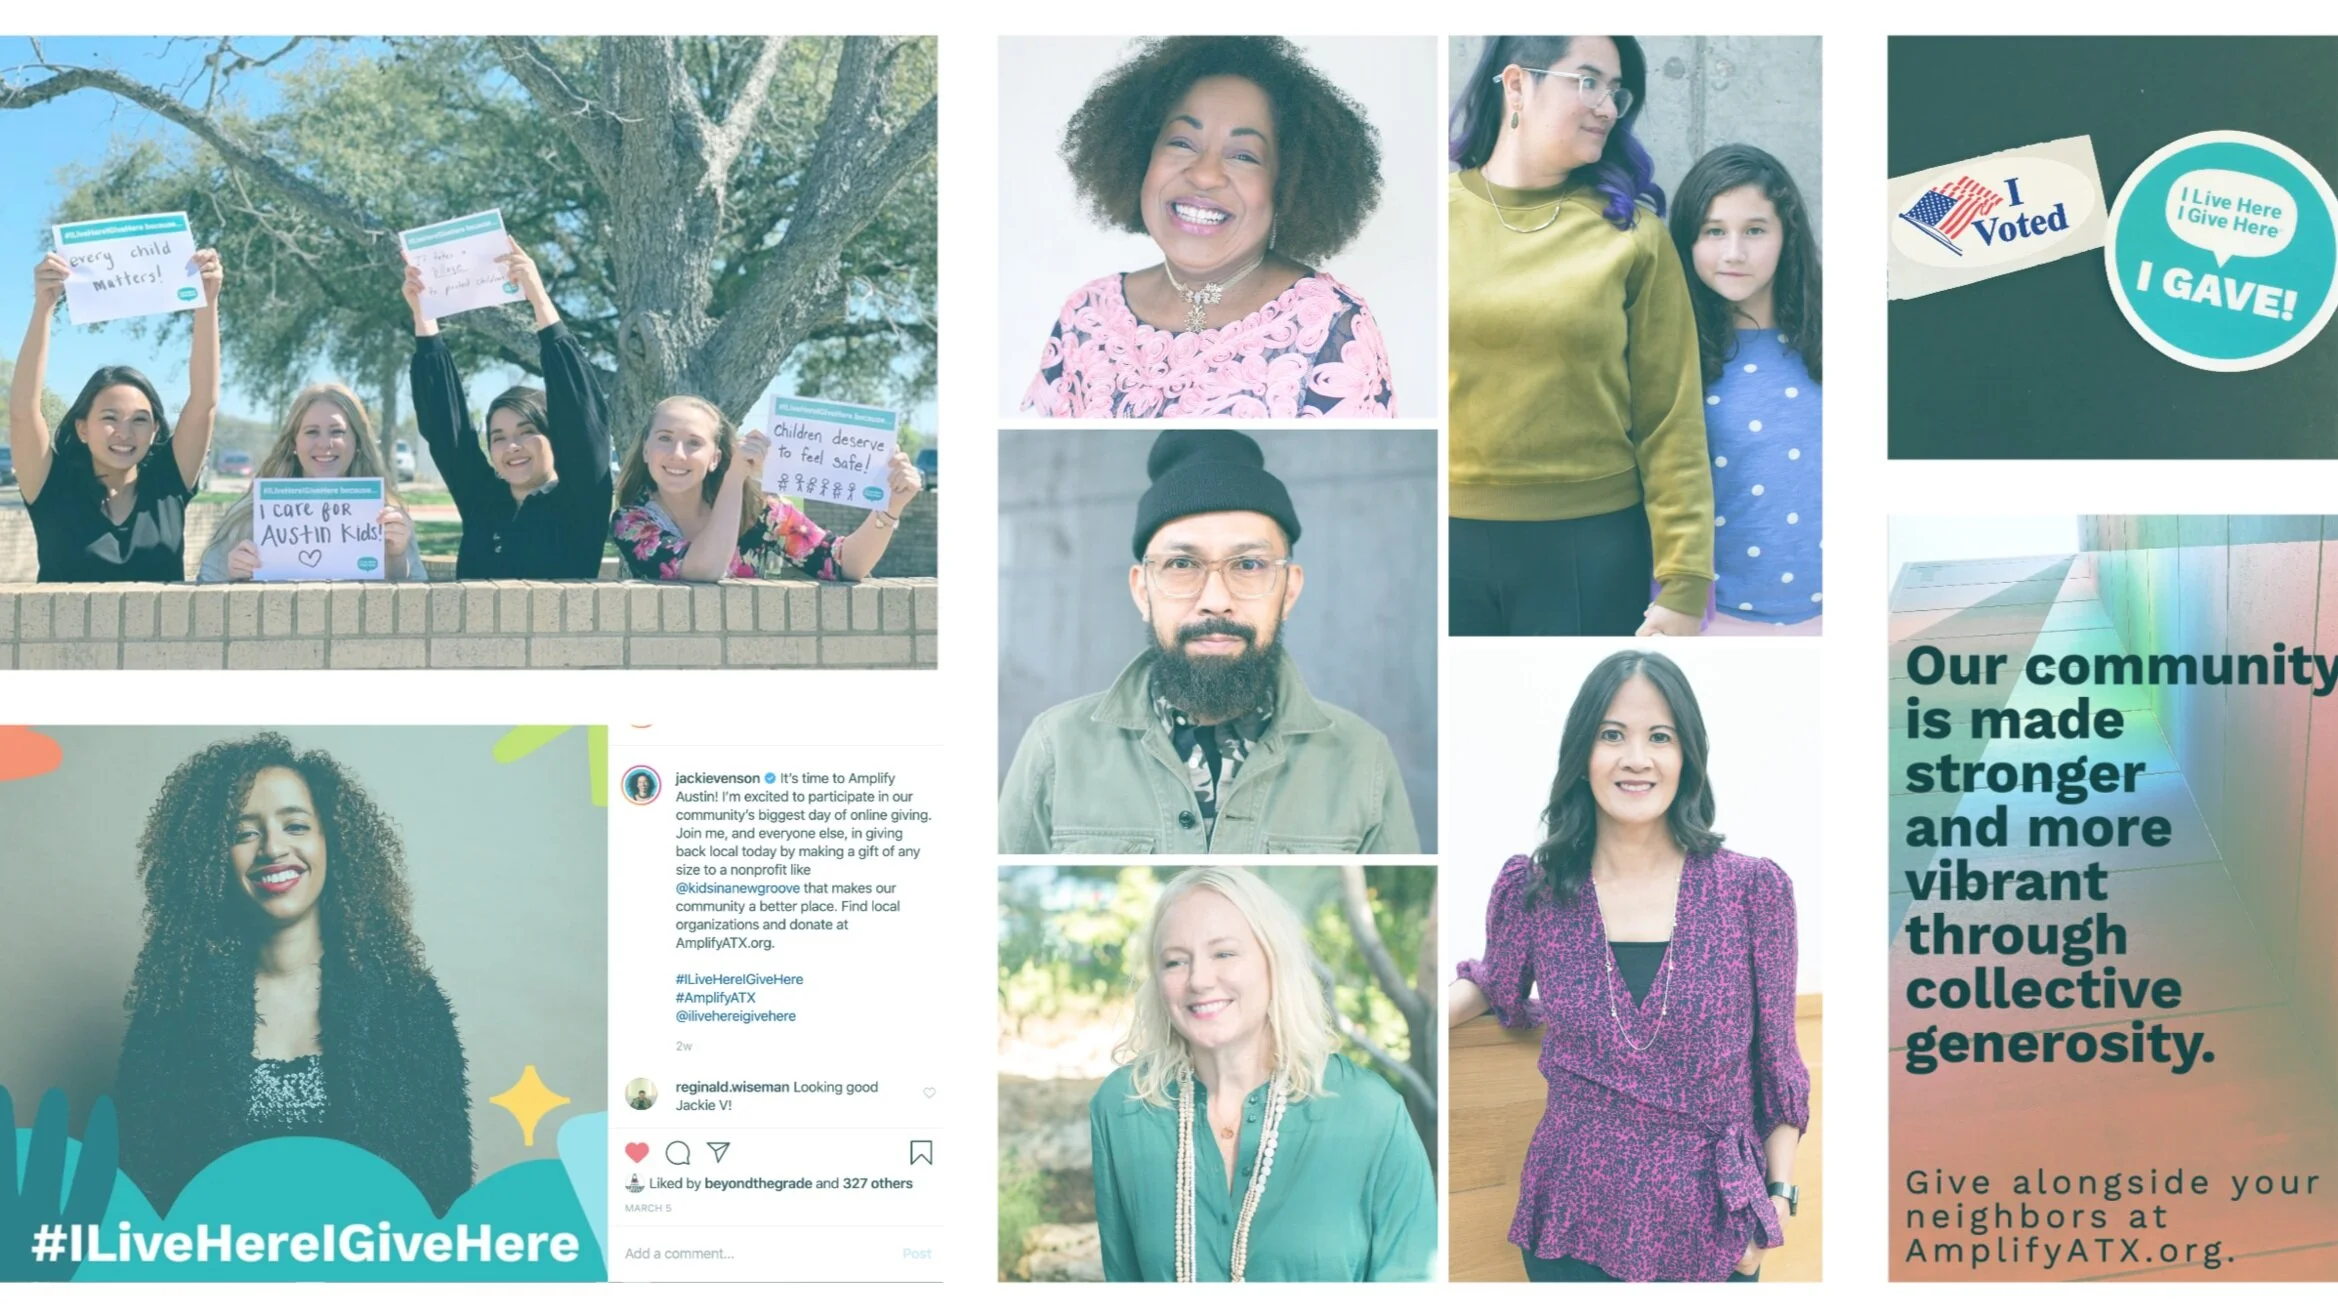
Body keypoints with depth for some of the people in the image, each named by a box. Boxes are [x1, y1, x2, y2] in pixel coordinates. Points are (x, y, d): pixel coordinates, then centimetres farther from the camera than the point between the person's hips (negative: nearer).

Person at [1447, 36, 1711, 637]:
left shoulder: (1630, 231, 2)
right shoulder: (1448, 211, 3)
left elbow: (1672, 422, -1)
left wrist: (1684, 584, -7)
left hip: (1593, 546, 0)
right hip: (1453, 537, 1)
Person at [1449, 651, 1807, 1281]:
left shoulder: (1754, 891, -7)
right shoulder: (1531, 891, -4)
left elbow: (1776, 1059, 1)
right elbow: (1496, 990, 16)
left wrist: (1778, 1197, -2)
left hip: (1712, 1226, 0)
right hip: (1572, 1222, 0)